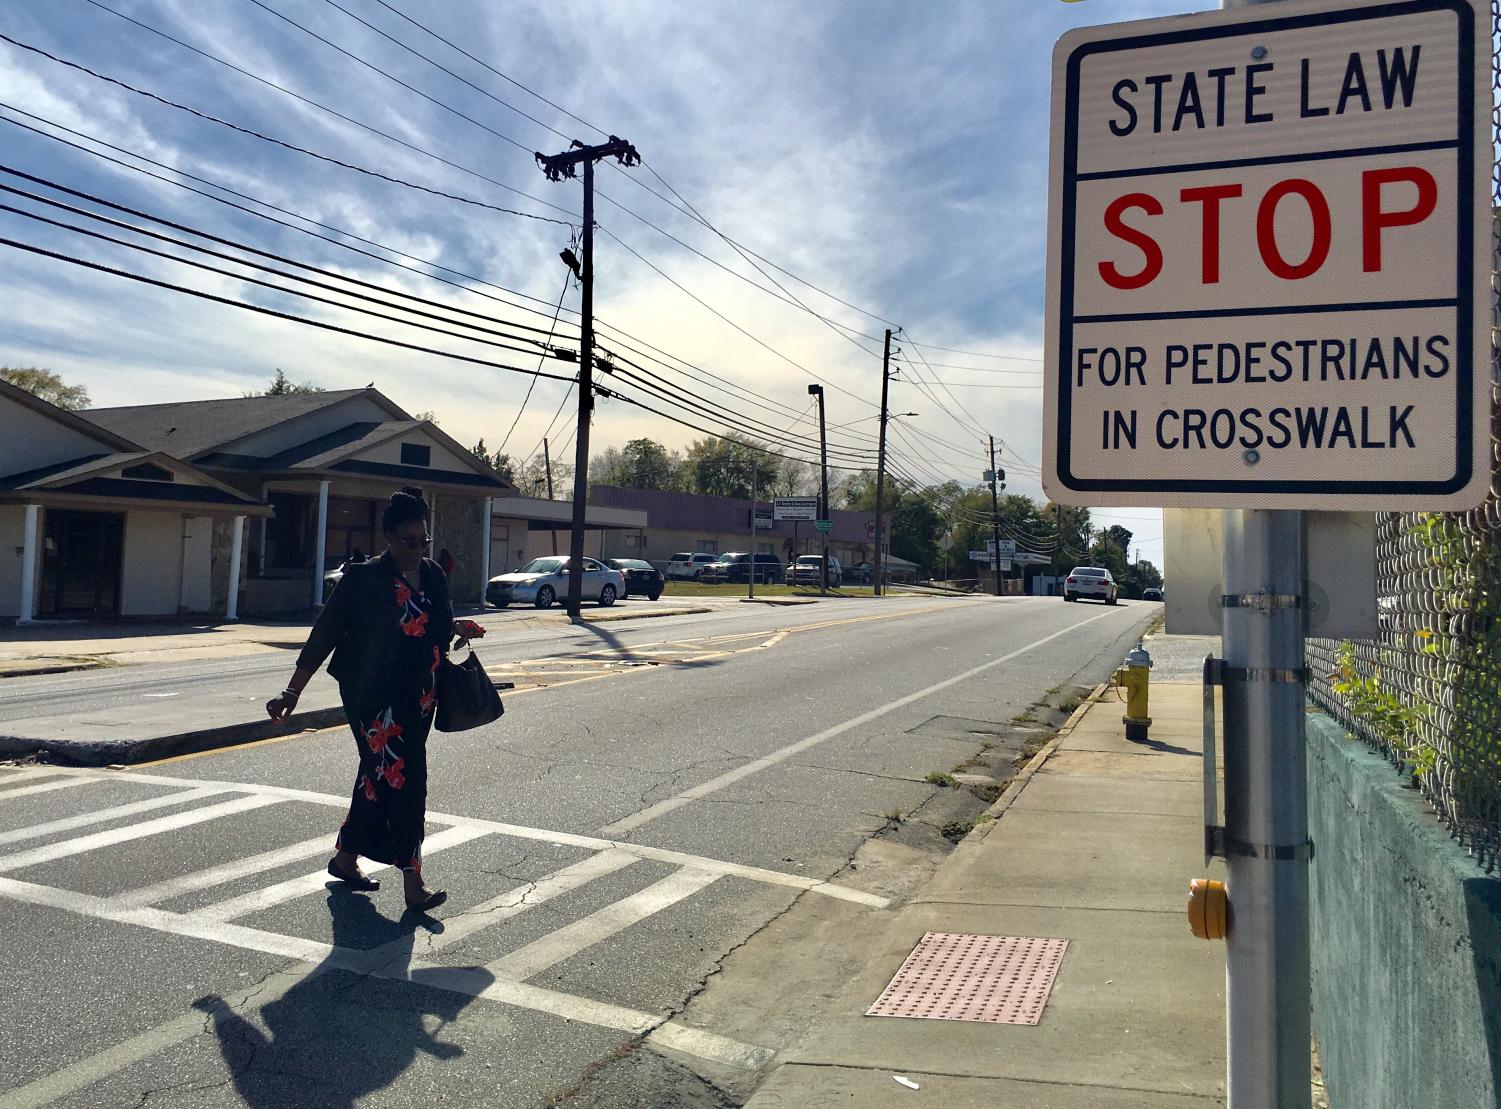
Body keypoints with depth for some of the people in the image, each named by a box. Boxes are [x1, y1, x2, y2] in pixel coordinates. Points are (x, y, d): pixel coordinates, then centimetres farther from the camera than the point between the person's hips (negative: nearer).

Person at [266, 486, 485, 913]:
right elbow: (324, 635, -9)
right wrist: (292, 691, -11)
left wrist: (457, 629, -1)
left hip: (418, 699, 6)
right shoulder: (363, 579, -10)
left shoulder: (434, 577, 7)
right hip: (374, 699, -6)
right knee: (402, 781, -10)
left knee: (378, 779, 16)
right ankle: (413, 883, -4)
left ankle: (346, 858, 33)